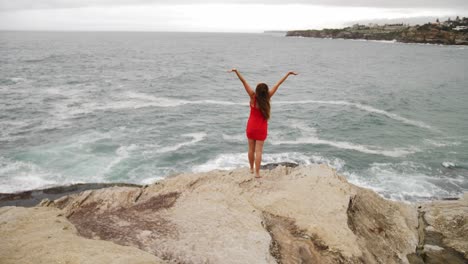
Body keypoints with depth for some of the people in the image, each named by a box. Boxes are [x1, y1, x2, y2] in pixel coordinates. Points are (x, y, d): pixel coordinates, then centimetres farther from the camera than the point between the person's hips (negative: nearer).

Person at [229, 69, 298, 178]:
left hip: (251, 126, 1)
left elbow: (244, 82, -21)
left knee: (251, 149, 14)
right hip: (261, 128, -1)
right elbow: (278, 84, -8)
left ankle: (251, 169, 29)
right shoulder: (267, 97, -14)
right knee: (258, 150, 0)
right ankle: (257, 173, 0)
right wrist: (288, 74, -4)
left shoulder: (253, 97, -16)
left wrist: (236, 71, -24)